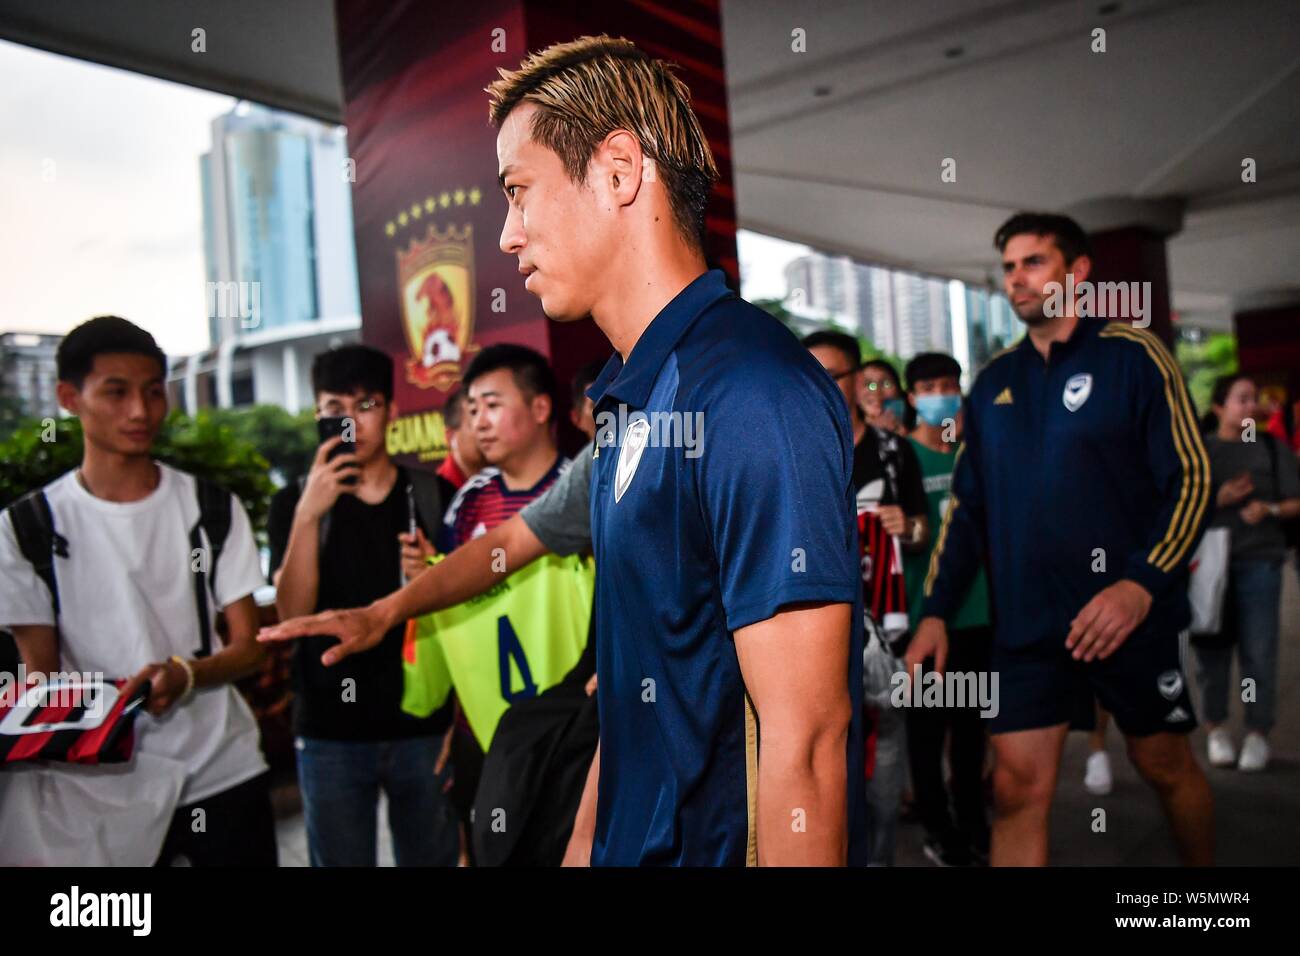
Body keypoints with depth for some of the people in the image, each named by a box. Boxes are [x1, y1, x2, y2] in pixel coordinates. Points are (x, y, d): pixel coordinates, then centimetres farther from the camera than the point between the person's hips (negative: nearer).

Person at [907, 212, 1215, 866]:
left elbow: (1189, 477, -7)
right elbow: (967, 506, 13)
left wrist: (1142, 584, -21)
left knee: (1165, 766, 14)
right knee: (1017, 789, 1)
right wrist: (935, 612, 6)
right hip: (1026, 627, 3)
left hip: (1132, 617, -3)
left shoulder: (1132, 355, -3)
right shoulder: (993, 381, 10)